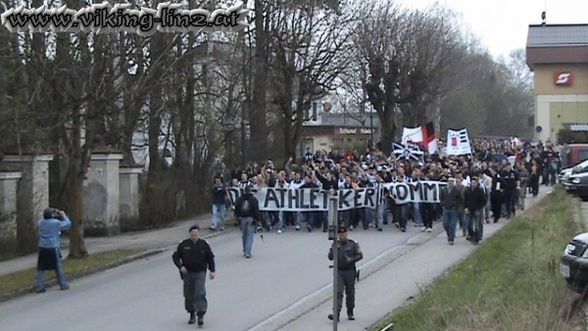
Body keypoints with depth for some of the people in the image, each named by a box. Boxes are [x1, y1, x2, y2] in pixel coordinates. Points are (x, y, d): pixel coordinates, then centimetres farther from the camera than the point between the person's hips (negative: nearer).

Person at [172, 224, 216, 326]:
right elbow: (175, 256, 4)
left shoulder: (204, 245, 0)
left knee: (200, 294, -12)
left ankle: (201, 315, -11)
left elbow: (210, 258, 9)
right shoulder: (184, 245, -2)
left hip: (200, 273, -2)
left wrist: (212, 271, 1)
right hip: (187, 273, 2)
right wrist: (180, 266, -10)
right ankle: (192, 315, 22)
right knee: (188, 295, 7)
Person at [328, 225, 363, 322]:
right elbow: (330, 257, 4)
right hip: (339, 271, 0)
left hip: (350, 271, 0)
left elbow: (360, 255, 0)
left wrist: (351, 259, -17)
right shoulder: (335, 244, 7)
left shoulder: (353, 244, 1)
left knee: (350, 293, 9)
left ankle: (350, 313, 25)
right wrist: (334, 249, -14)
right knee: (338, 292, -11)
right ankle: (336, 314, -18)